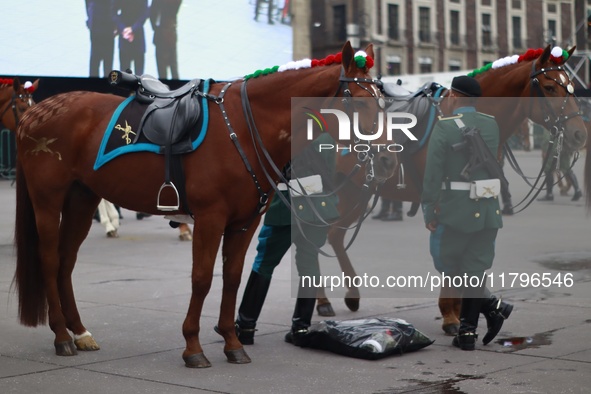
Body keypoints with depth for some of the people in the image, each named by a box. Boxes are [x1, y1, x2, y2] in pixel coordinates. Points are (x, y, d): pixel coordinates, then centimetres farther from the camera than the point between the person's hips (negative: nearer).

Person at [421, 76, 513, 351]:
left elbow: (432, 173, -14)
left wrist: (428, 212, -7)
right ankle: (467, 333, 7)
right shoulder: (492, 125, 6)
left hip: (456, 210, -5)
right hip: (488, 209, 6)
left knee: (446, 263, 10)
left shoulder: (443, 127, -11)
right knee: (474, 268, 11)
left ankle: (493, 307, -1)